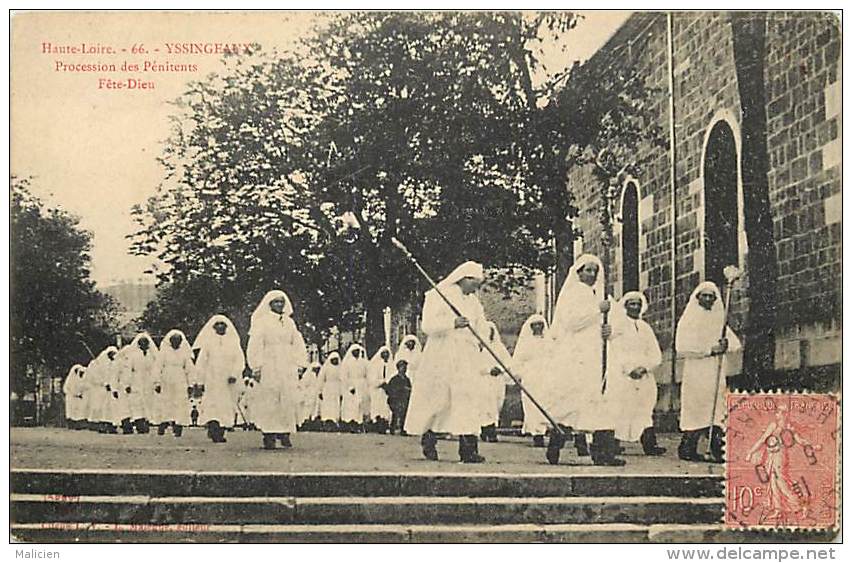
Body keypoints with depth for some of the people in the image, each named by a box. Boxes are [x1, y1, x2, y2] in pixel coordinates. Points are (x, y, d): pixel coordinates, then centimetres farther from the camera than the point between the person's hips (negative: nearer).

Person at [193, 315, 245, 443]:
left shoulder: (233, 342, 8)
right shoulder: (208, 342, 5)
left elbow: (239, 360, 3)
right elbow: (200, 363, 7)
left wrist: (234, 375, -12)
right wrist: (200, 380, 2)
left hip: (229, 382, 2)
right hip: (212, 380, -2)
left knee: (227, 407, 0)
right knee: (213, 405, -13)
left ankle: (221, 431, 7)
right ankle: (214, 430, -19)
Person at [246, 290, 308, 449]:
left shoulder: (289, 322, 14)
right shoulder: (262, 322, -1)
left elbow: (297, 345, 16)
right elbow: (255, 346, -6)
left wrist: (299, 364, 5)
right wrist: (257, 368, -13)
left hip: (287, 368, 5)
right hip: (269, 367, -5)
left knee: (289, 400, 0)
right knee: (268, 401, -7)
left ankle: (285, 433, 5)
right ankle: (268, 437, -6)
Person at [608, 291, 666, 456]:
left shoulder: (646, 328, 20)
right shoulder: (617, 325, 5)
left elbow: (656, 355, 13)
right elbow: (616, 351, -6)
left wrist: (644, 368, -5)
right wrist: (630, 370, -16)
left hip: (644, 377, 4)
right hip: (620, 377, -4)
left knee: (644, 410, -6)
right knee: (620, 411, -10)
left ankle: (649, 442, -13)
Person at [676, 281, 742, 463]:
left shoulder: (719, 320, 20)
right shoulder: (688, 321, 4)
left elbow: (736, 343, 10)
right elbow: (683, 347, -9)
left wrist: (726, 344, -13)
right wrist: (710, 350, -15)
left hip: (716, 373, 5)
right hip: (695, 374, -5)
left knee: (718, 412, -4)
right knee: (695, 412, -9)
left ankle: (718, 451, -3)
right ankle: (686, 449, -2)